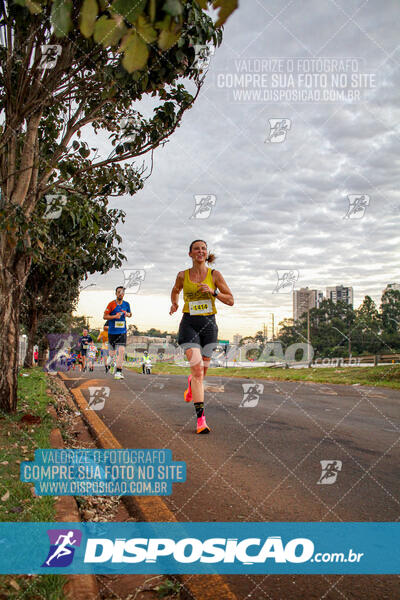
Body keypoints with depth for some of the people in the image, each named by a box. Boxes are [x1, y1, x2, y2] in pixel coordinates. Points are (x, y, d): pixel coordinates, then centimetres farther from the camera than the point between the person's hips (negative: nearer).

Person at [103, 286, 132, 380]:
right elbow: (105, 316, -3)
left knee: (121, 351, -15)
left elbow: (130, 314, 21)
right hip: (112, 331, -1)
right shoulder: (111, 304, -5)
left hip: (122, 331, 1)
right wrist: (115, 316, -19)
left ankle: (118, 372, -12)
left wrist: (127, 314, -3)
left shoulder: (126, 304, 5)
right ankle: (111, 356, 48)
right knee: (112, 352, 10)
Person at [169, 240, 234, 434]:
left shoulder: (215, 275, 0)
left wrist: (213, 292, -14)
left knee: (202, 370, 13)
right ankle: (200, 418, -15)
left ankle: (191, 383, 52)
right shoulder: (182, 275, 3)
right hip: (189, 324, -1)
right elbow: (175, 290, 24)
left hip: (208, 324, 2)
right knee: (197, 369, -16)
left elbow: (230, 300, 1)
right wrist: (174, 304, 6)